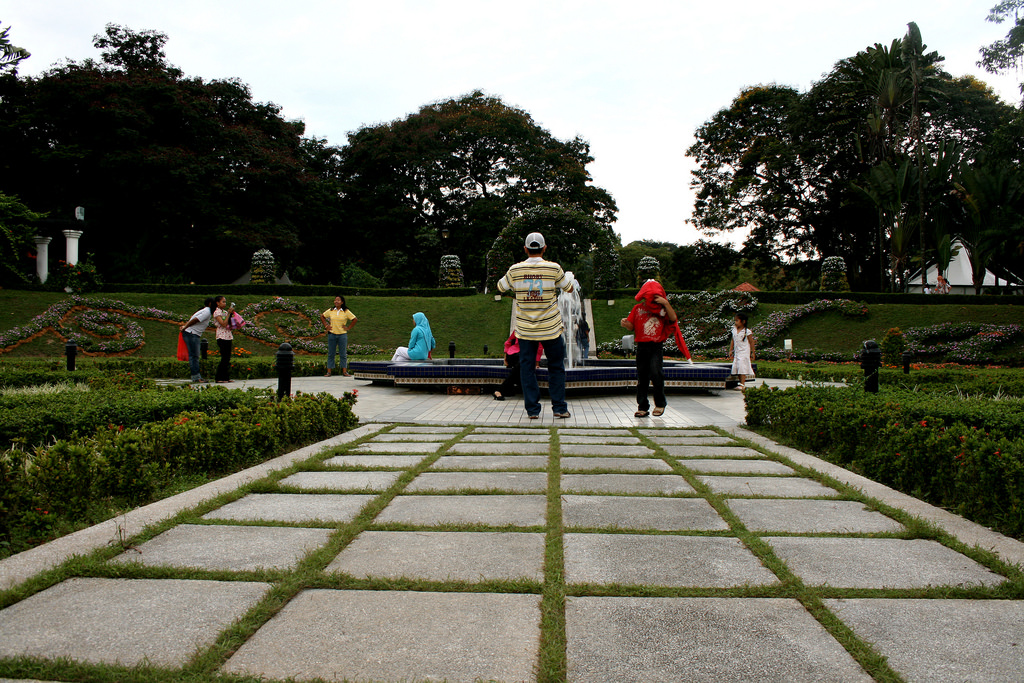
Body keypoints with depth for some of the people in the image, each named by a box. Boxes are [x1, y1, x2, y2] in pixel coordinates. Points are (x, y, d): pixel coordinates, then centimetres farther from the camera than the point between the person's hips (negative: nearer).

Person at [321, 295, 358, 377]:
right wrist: (326, 326, 8)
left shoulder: (346, 312, -1)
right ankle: (329, 372, 8)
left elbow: (355, 319, 2)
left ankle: (344, 372, 8)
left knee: (343, 354, 3)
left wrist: (348, 328, -2)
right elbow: (322, 316, 18)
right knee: (330, 354, 4)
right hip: (332, 334, 2)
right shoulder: (330, 311, 5)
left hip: (342, 334, -2)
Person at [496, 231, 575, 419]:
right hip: (550, 328, -1)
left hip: (525, 329, 1)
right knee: (556, 367, 12)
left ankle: (532, 409, 7)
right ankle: (559, 407, 14)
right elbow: (569, 288, 6)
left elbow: (501, 287, 13)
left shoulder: (515, 270, -4)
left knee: (527, 368, 7)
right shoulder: (554, 268, -8)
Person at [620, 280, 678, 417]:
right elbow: (631, 326, 8)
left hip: (657, 346, -2)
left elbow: (673, 318, -5)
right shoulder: (638, 308, 11)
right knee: (641, 377, 5)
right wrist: (625, 323, -14)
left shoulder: (662, 309, 9)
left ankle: (660, 403, 1)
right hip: (641, 346, 2)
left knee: (656, 372, -18)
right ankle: (642, 407, 12)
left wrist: (666, 304, -12)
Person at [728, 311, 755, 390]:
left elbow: (751, 342, -3)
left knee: (742, 368, -12)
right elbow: (732, 340, 17)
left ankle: (742, 384, -11)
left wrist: (752, 353, -3)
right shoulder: (734, 330, 9)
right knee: (736, 368, 4)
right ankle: (741, 383, 13)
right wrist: (730, 350, 14)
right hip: (737, 353, 6)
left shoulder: (747, 332, -7)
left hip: (744, 353, -6)